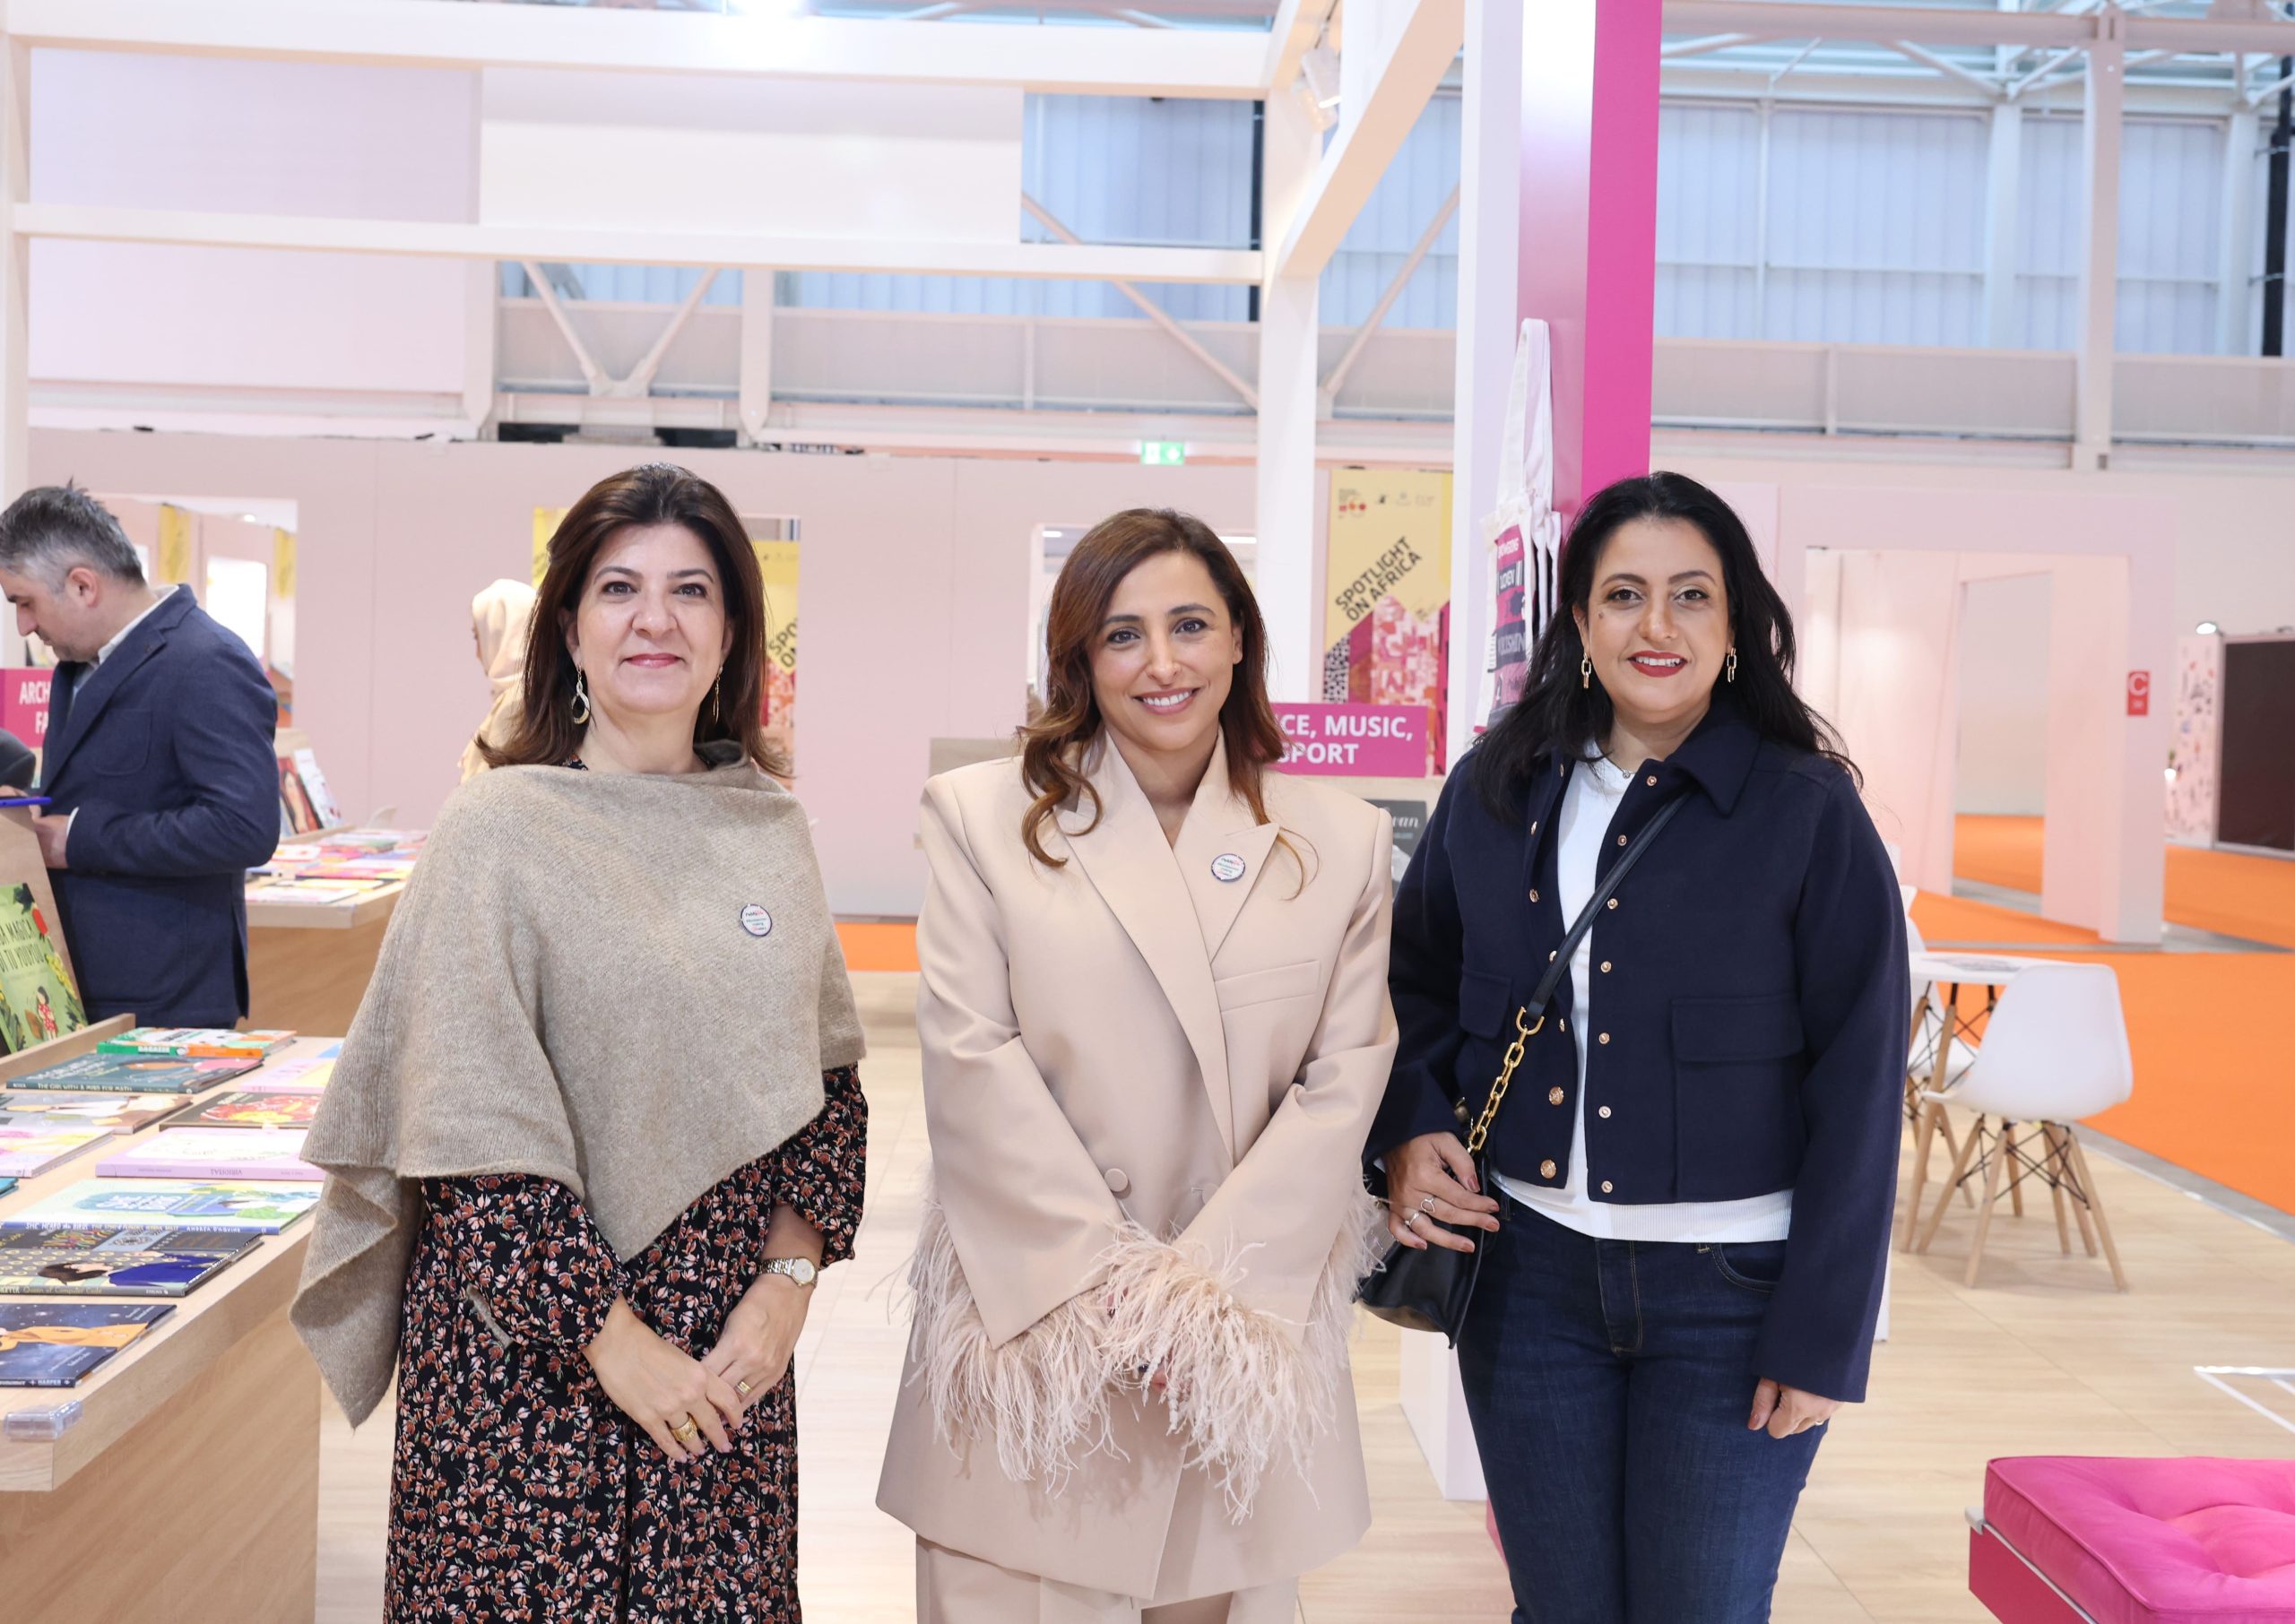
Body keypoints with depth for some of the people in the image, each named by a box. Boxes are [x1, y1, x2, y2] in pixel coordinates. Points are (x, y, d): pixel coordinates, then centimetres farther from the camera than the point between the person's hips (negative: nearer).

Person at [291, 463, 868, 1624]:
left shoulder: (768, 827, 4)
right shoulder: (500, 828, -9)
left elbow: (827, 1072, 8)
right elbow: (472, 1131, -12)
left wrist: (789, 1277, -4)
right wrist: (611, 1335, -12)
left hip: (730, 1345, 4)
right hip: (532, 1347, -4)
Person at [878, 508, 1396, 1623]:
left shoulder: (1340, 840, 5)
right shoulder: (984, 816, 1)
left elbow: (1345, 1078, -1)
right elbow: (973, 1064, -6)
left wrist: (1207, 1282, -10)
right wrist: (1105, 1283, -13)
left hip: (1248, 1337, 2)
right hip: (1030, 1318, -1)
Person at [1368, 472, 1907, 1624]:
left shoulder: (1807, 811, -7)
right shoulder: (1496, 790, 3)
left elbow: (1859, 1085, -7)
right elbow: (1418, 978, 15)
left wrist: (1824, 1333, -8)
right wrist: (1411, 1125, -3)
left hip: (1732, 1294, -3)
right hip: (1528, 1270, 3)